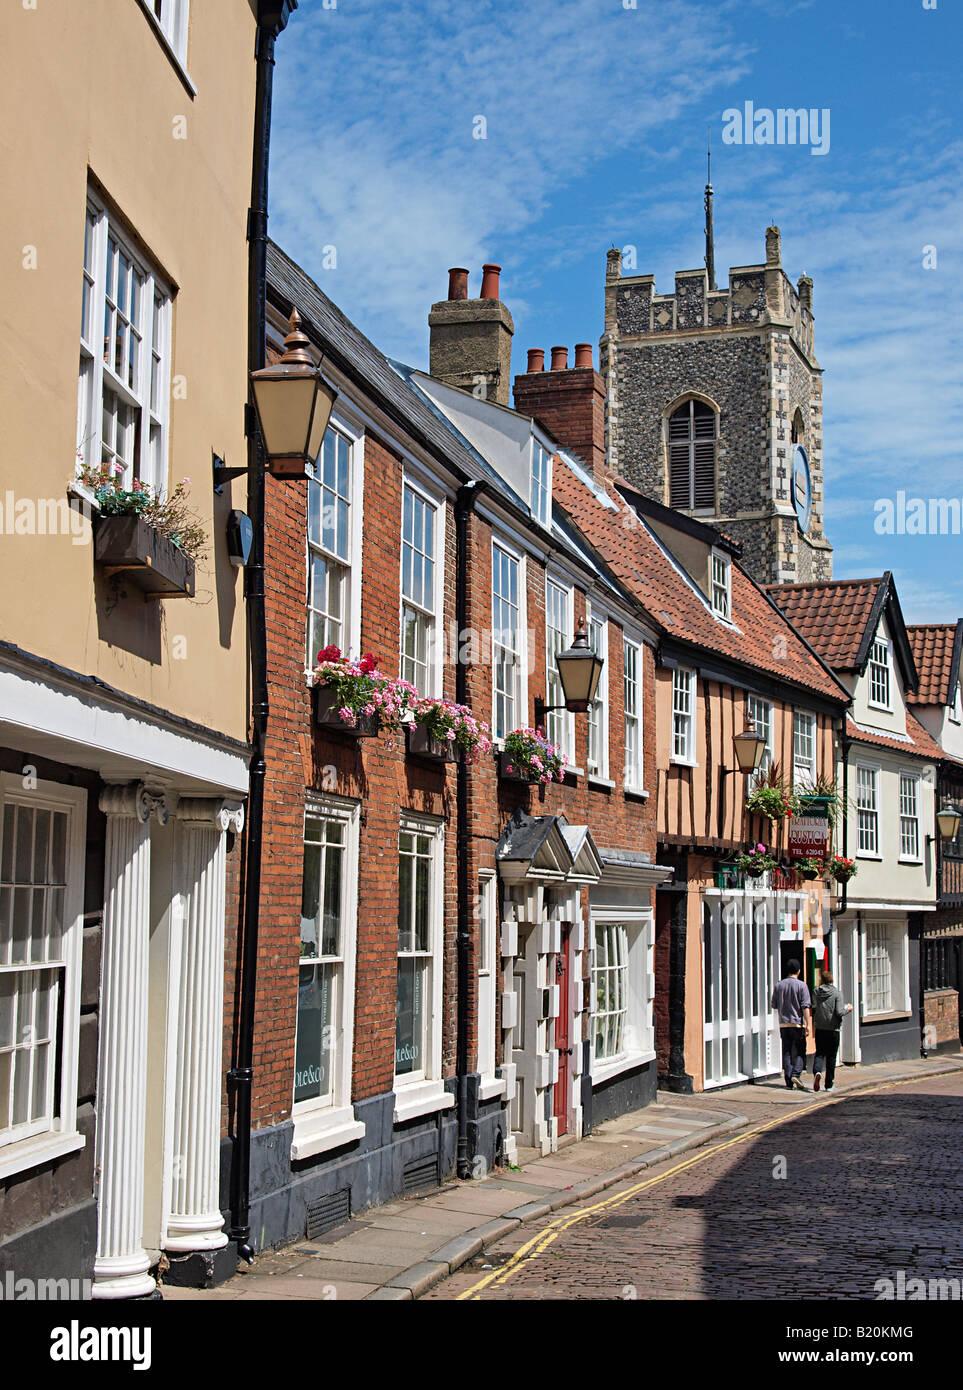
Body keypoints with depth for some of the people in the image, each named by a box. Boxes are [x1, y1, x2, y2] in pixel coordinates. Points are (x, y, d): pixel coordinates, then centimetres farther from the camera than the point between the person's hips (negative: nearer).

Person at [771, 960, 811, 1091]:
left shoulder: (779, 985, 5)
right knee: (800, 1052, 6)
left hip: (783, 1024, 3)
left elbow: (773, 1005, 10)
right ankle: (796, 1074, -14)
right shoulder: (801, 985, -6)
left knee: (786, 1053, 7)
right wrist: (807, 1024, -11)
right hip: (797, 1023, -3)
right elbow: (805, 1006, -11)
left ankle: (789, 1082, 4)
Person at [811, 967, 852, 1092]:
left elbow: (813, 1009, 5)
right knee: (831, 1056, 8)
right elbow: (839, 1012, -14)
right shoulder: (837, 993, -10)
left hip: (819, 1029, 2)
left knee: (819, 1053, 13)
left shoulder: (815, 992, -1)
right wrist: (848, 1009, 4)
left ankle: (817, 1071, -16)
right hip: (833, 1030, -2)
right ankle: (829, 1084, 12)